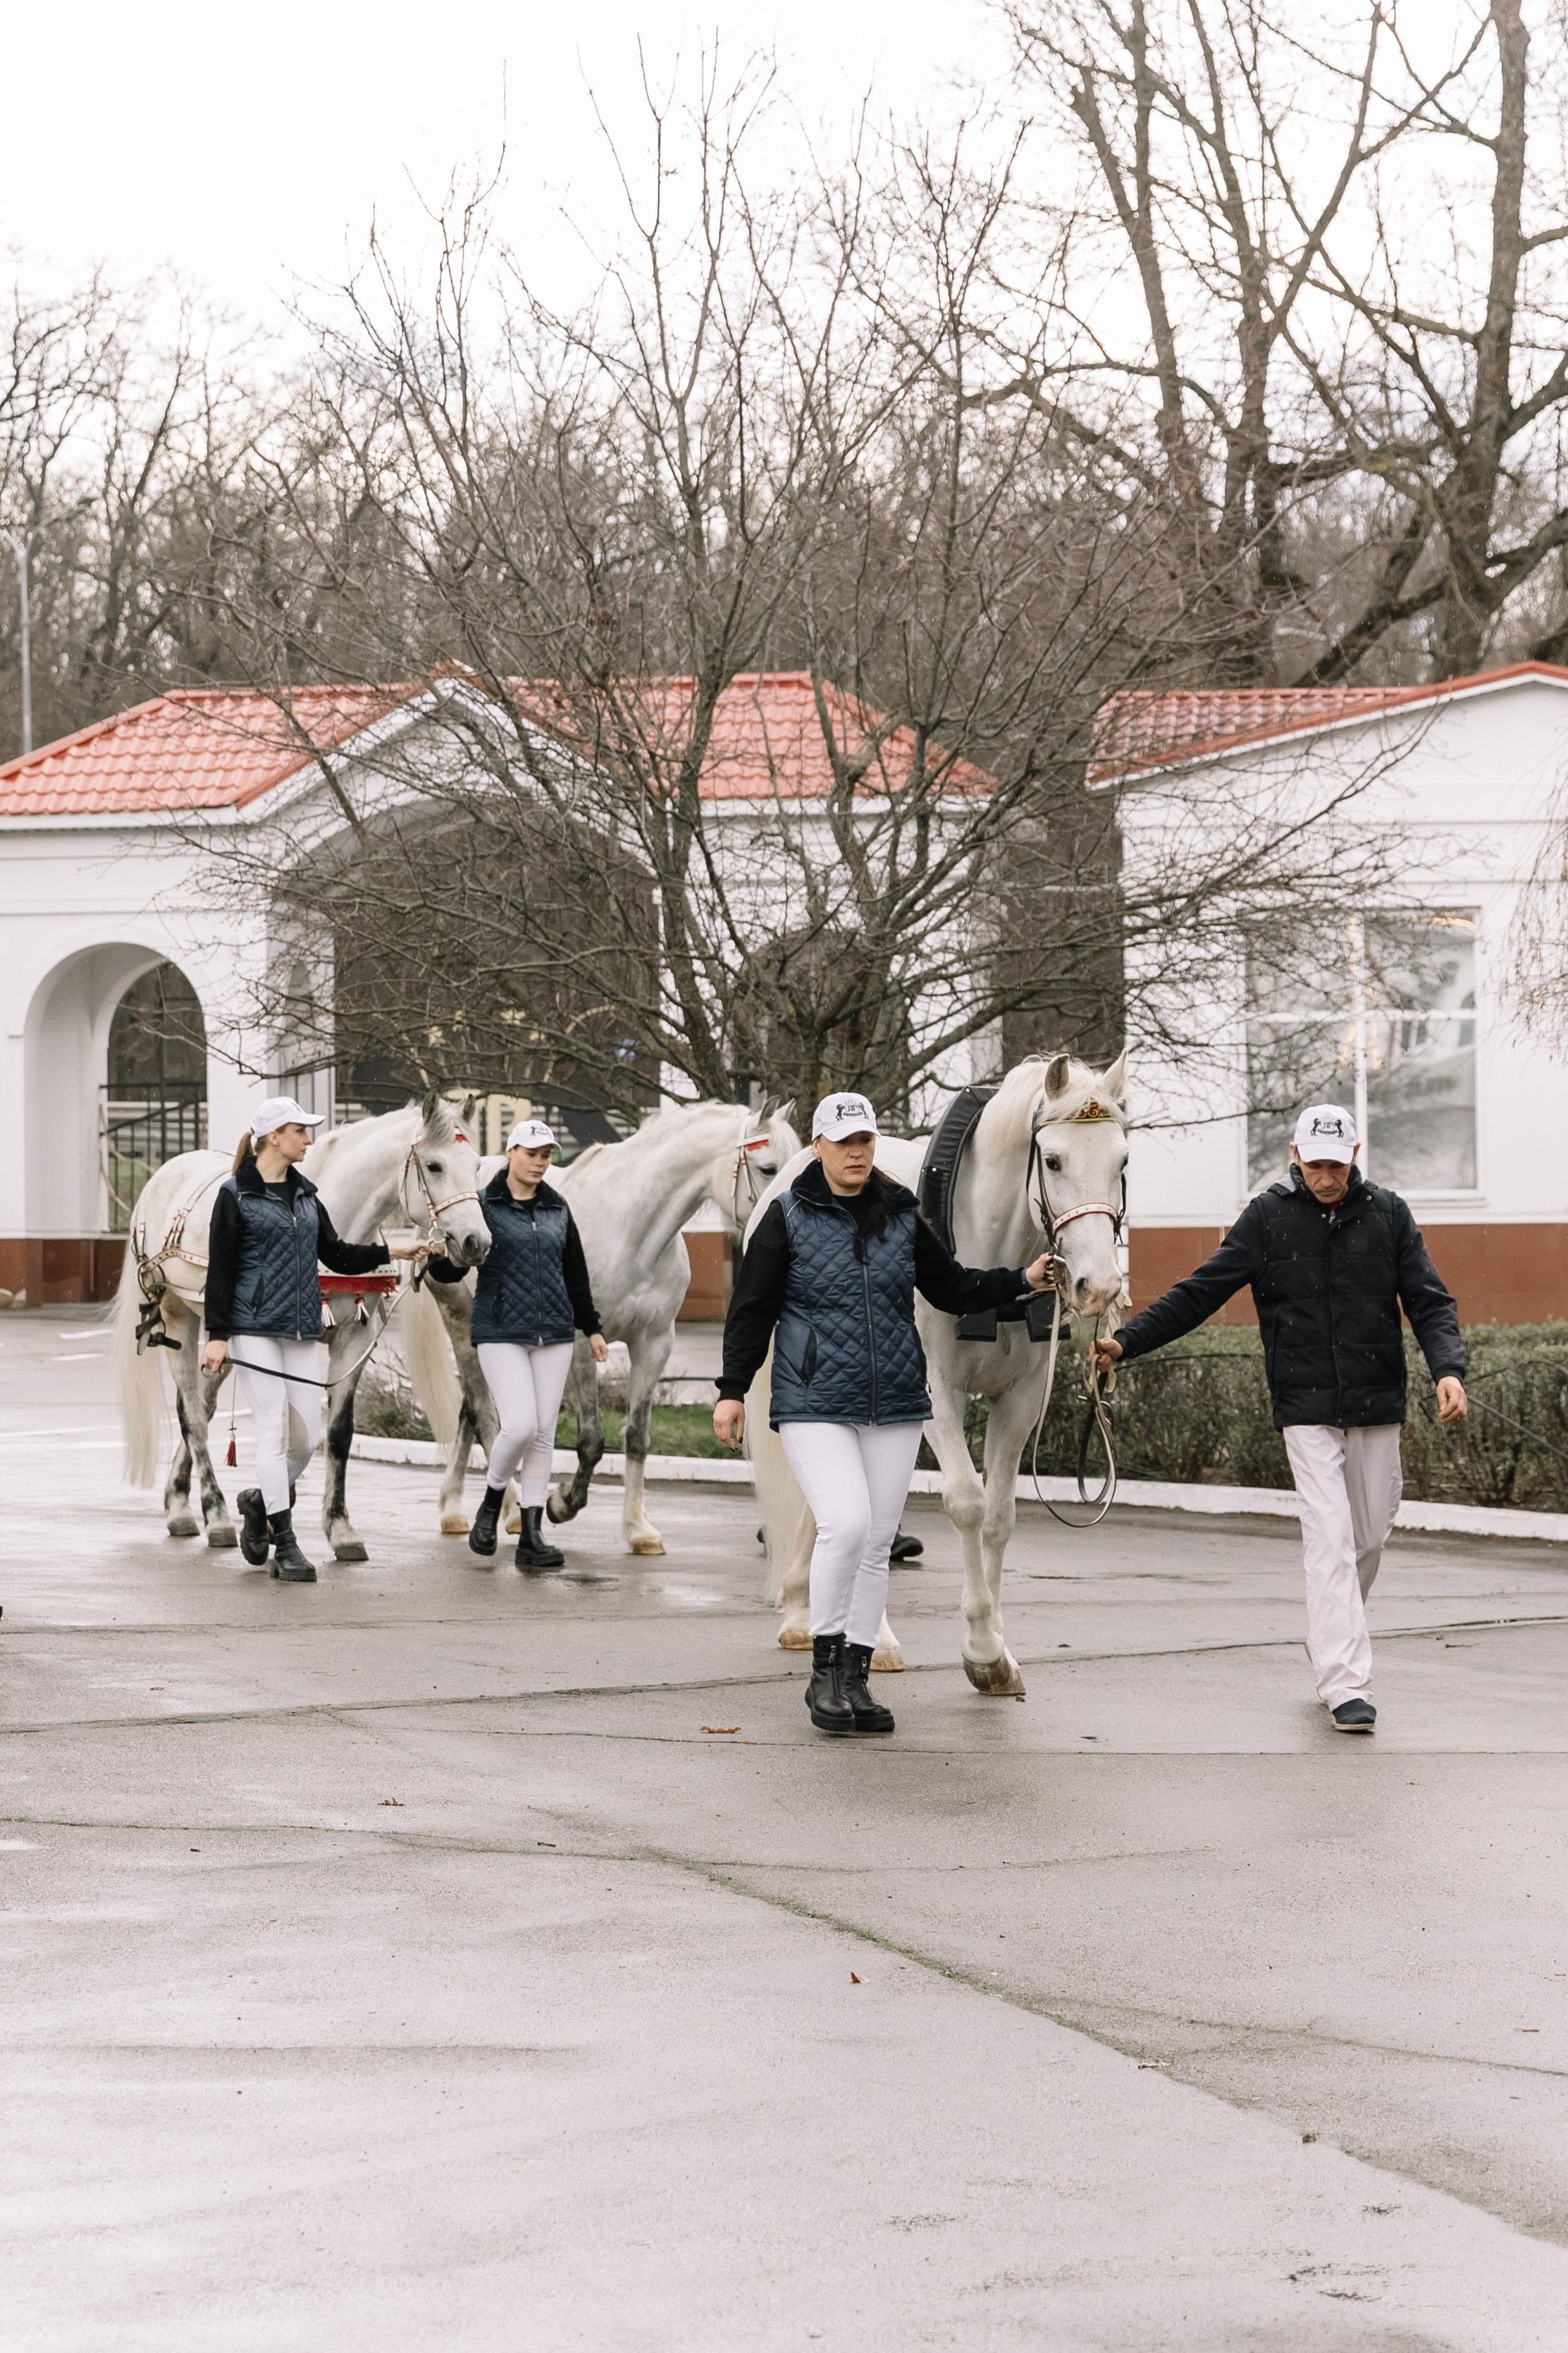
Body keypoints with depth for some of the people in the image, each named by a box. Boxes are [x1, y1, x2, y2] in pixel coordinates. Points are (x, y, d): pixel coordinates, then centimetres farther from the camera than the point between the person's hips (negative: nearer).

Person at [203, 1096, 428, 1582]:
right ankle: (285, 1546, -4)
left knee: (308, 1435, 3)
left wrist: (389, 1252, 11)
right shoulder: (236, 1195, -4)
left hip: (300, 1331, 6)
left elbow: (335, 1255, 20)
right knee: (273, 1430, -7)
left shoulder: (305, 1195, 15)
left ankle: (260, 1501, 29)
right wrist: (217, 1335, -11)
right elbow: (220, 1269, -7)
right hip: (254, 1328, -6)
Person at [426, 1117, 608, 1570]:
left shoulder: (557, 1209, 12)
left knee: (544, 1433, 2)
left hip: (553, 1334, 5)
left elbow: (575, 1274, 21)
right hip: (501, 1333, -5)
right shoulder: (483, 1206, -3)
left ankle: (532, 1536, 6)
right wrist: (439, 1255, -27)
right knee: (520, 1425, -17)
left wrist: (591, 1328, 22)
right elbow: (453, 1271, -5)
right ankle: (491, 1503, 9)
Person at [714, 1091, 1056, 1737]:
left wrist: (1022, 1280, 2)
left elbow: (952, 1289, 16)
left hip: (895, 1405, 4)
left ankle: (855, 1678, 17)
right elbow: (751, 1309, 0)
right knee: (845, 1523, -20)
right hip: (815, 1406, -4)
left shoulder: (902, 1219, 8)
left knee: (877, 1541, 6)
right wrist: (732, 1389, -5)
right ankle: (825, 1669, -6)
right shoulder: (788, 1218, -2)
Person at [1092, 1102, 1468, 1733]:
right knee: (1329, 1539, -11)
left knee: (1370, 1537, 12)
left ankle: (1329, 1639, 36)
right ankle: (1346, 1686, -15)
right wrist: (1127, 1342, -13)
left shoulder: (1388, 1214, 2)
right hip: (1307, 1408, -3)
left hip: (1376, 1406, 3)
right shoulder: (1269, 1217, -3)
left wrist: (1448, 1369, -19)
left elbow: (1430, 1302, 0)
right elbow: (1201, 1292, -4)